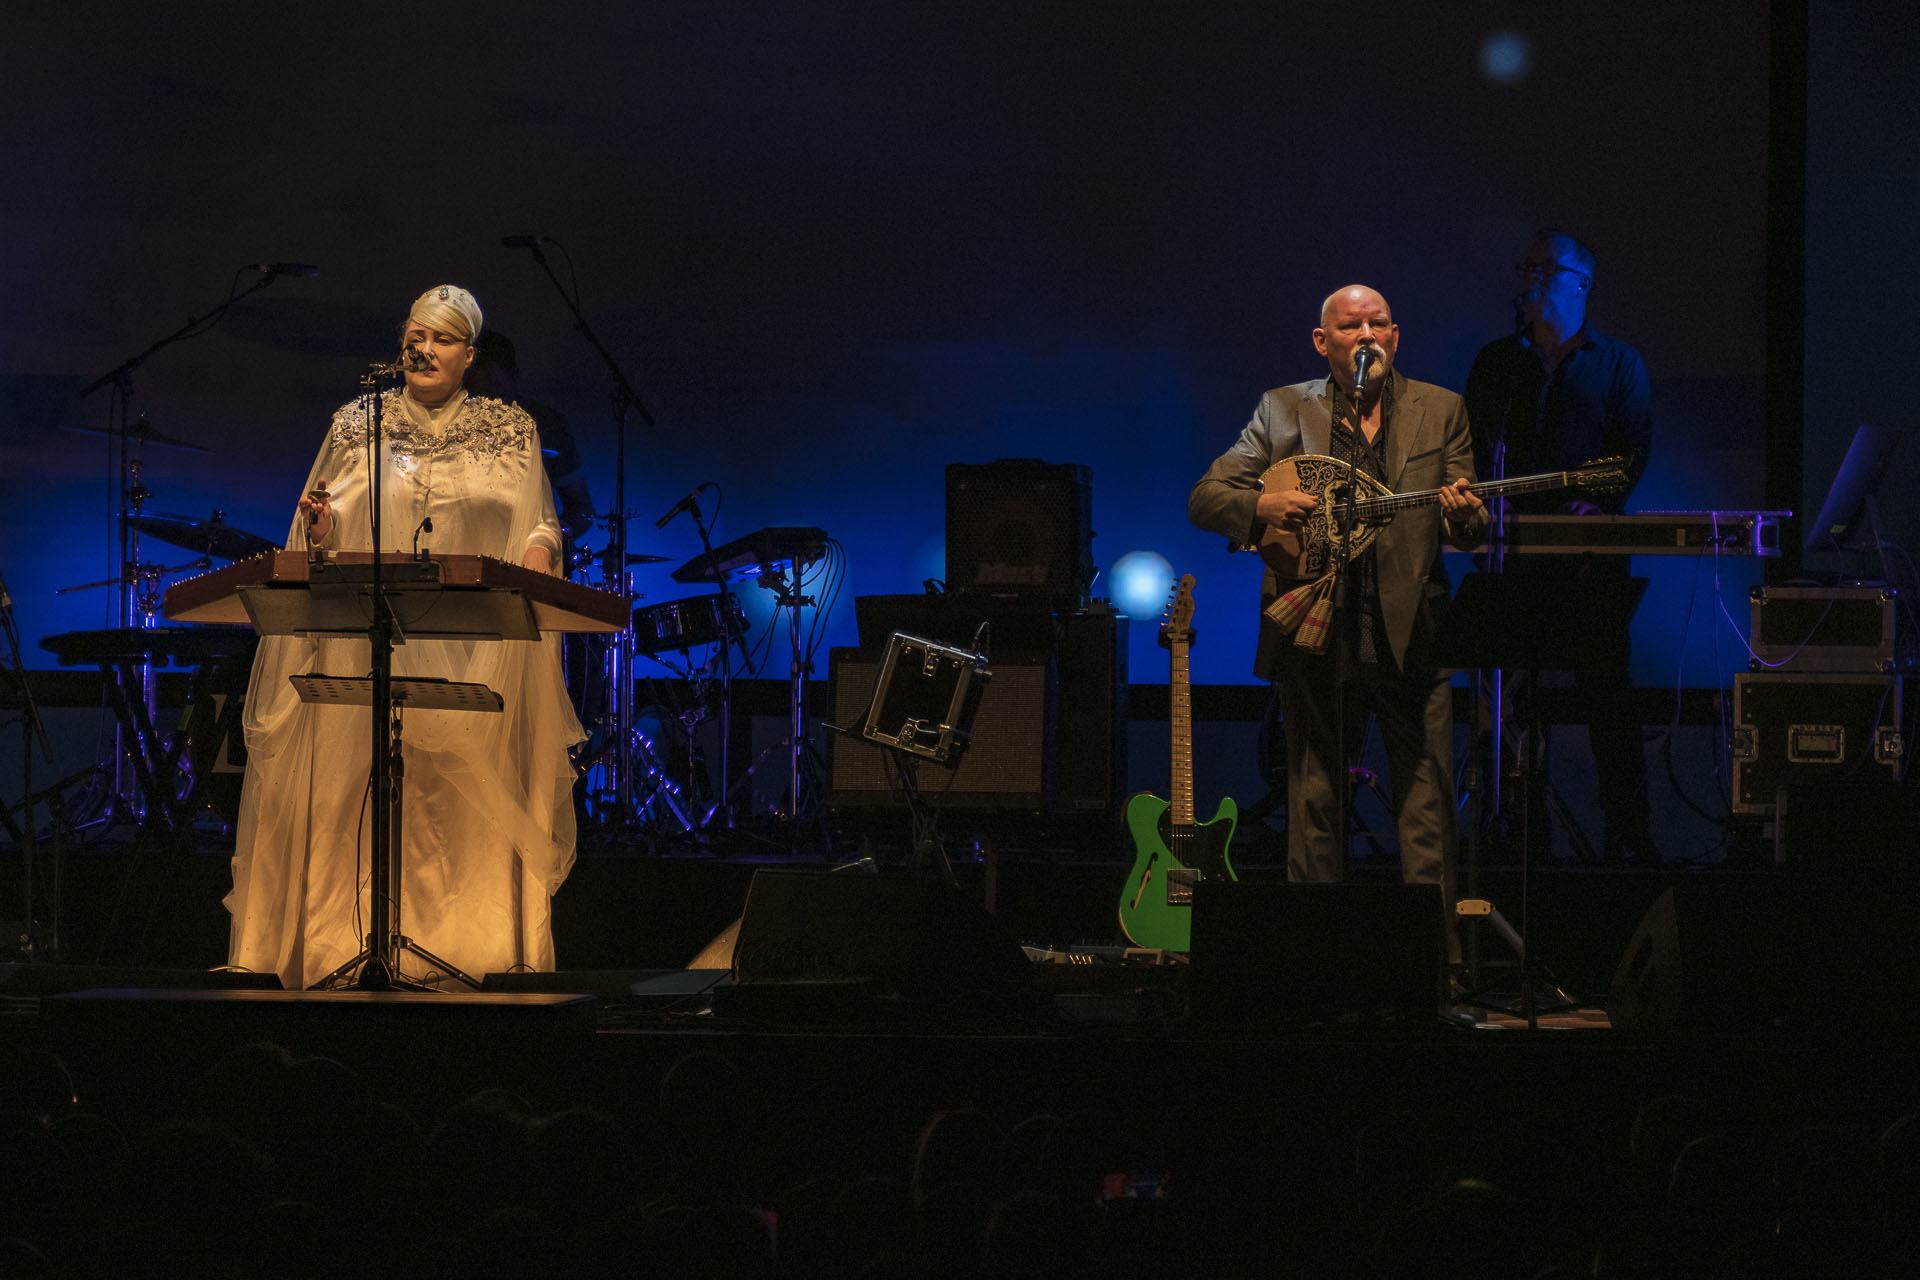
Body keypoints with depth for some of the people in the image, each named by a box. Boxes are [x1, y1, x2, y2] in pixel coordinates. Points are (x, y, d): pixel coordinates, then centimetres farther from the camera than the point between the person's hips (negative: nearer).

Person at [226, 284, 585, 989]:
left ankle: (468, 940, -1)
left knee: (468, 784, -4)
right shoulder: (359, 423, 10)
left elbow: (538, 522, 6)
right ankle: (355, 938, -3)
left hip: (475, 643, 0)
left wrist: (536, 559, -14)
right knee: (364, 780, -5)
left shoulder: (508, 430, 10)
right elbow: (324, 531, 9)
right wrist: (321, 526, -14)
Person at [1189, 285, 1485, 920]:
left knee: (1428, 813, -4)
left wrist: (1464, 516, -18)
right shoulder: (1284, 410, 9)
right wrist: (1262, 505, -16)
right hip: (1314, 636, 0)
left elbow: (1470, 532, 7)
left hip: (1410, 636, 0)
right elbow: (1203, 498, 5)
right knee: (1314, 809, 3)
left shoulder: (1440, 410, 10)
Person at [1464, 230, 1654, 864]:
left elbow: (1635, 447, 2)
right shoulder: (1496, 361, 18)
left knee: (1606, 689, -6)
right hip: (1513, 546, 2)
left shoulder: (1617, 363, 11)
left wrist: (1600, 500, -15)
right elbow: (1469, 442, 15)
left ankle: (1626, 831, -4)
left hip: (1592, 546, -2)